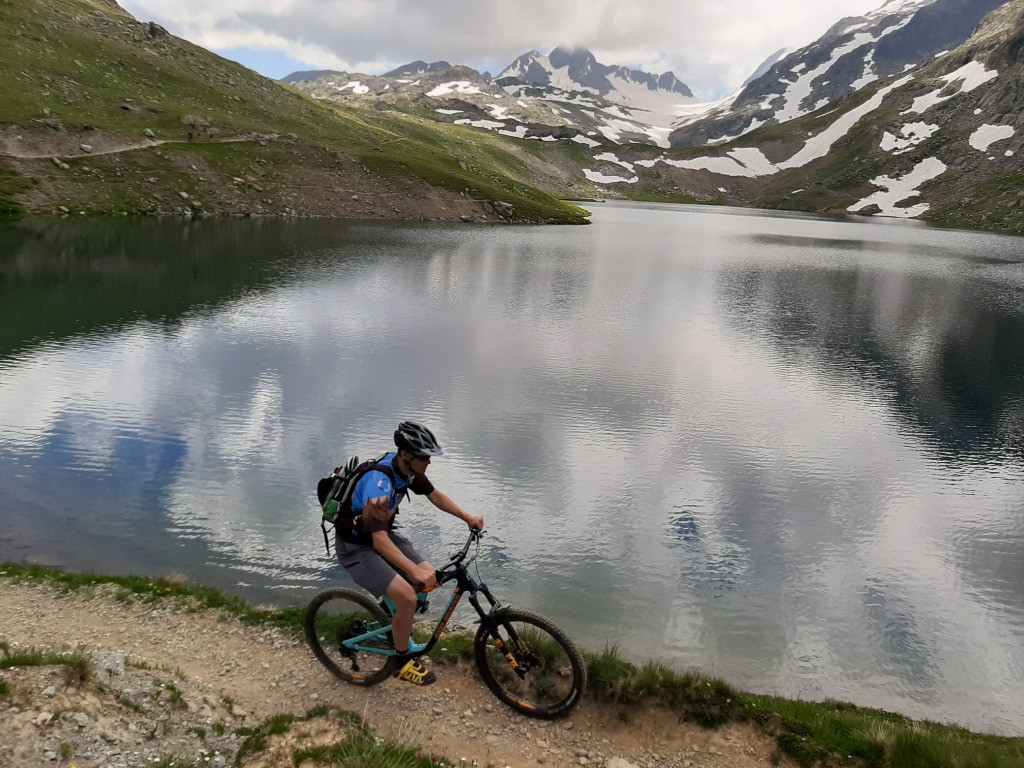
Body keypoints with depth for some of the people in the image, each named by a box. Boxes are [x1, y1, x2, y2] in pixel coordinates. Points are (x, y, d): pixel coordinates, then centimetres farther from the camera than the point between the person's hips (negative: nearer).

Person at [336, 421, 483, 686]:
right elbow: (380, 542, -38)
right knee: (407, 597, -21)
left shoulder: (408, 468, -9)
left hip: (383, 535, 8)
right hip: (357, 547, -8)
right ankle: (402, 663, 0)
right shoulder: (379, 483, -35)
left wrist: (468, 518, -6)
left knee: (430, 578, -1)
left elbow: (435, 496, 6)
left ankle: (398, 619, 26)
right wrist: (414, 571, -44)